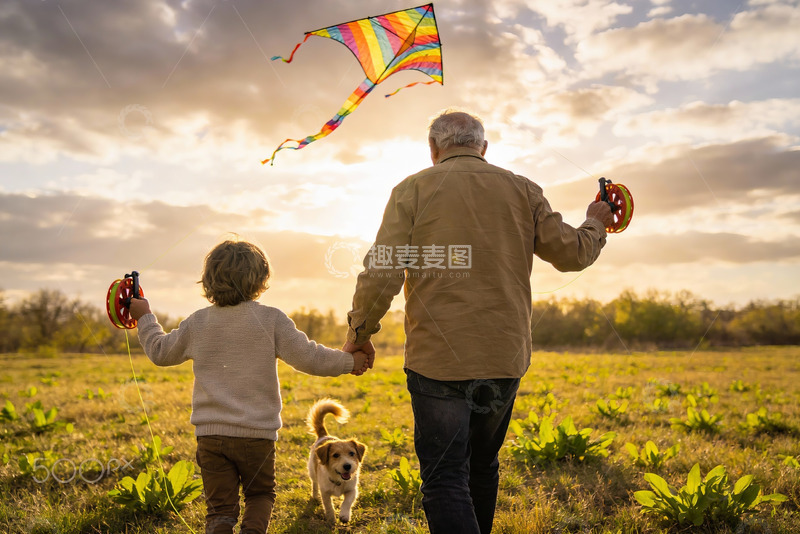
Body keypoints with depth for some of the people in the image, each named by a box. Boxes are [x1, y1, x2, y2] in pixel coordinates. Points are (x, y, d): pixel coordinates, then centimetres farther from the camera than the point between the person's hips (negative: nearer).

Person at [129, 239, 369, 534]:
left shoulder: (196, 323, 1)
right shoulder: (271, 319, -9)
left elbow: (160, 352, 16)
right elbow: (308, 357, -11)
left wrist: (145, 316, 32)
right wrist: (349, 361, 3)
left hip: (210, 433, 2)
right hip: (257, 433, -2)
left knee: (220, 505, 12)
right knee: (260, 493, 19)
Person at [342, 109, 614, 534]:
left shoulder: (413, 189, -2)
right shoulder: (521, 190, 7)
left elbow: (381, 272, -8)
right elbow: (571, 253, 11)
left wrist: (358, 332, 6)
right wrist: (595, 225, 32)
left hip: (439, 359, -4)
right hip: (505, 358, 4)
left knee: (445, 480, 0)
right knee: (482, 467, 22)